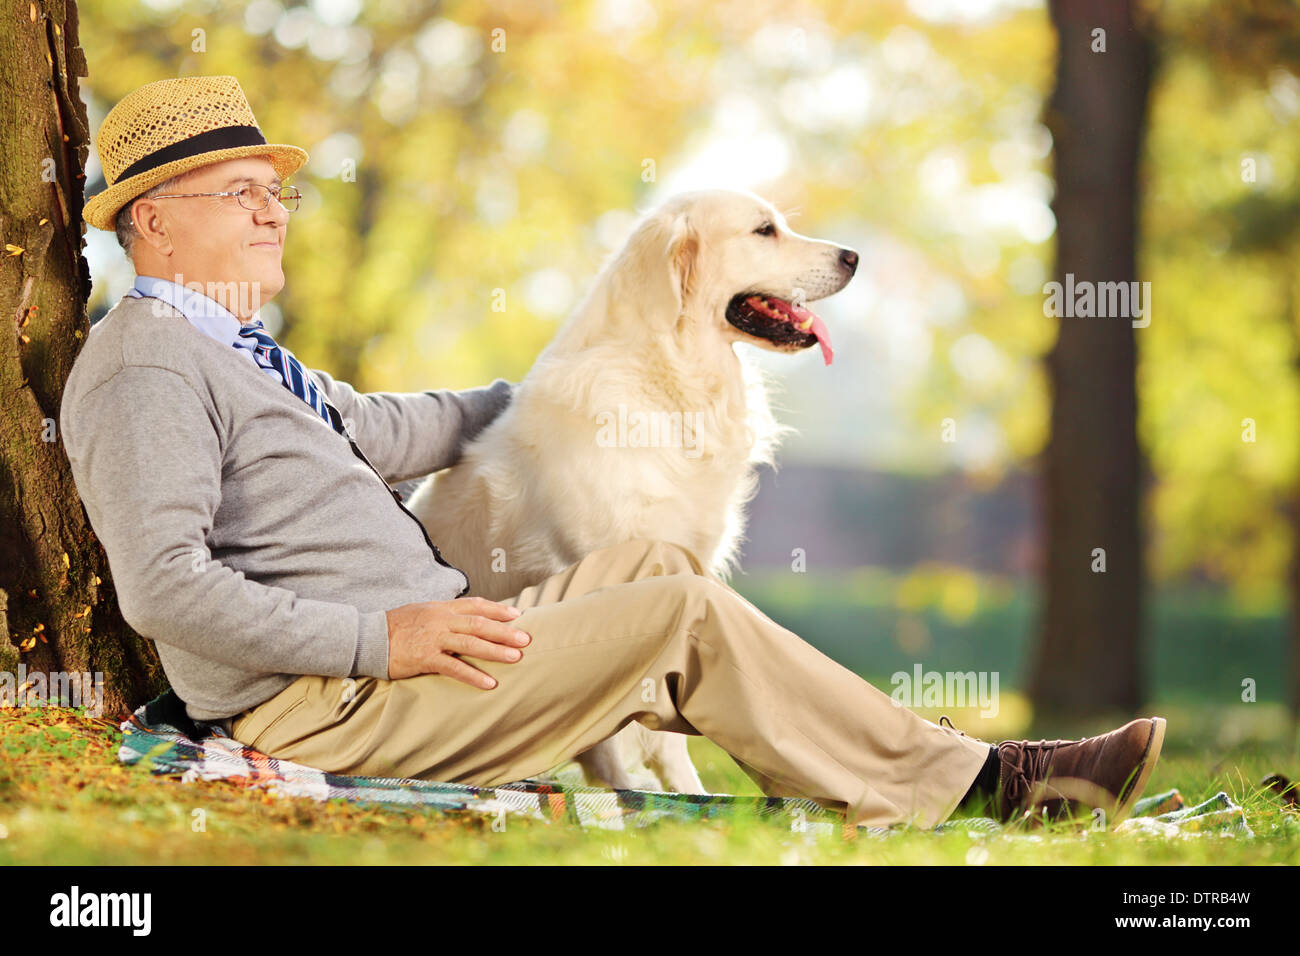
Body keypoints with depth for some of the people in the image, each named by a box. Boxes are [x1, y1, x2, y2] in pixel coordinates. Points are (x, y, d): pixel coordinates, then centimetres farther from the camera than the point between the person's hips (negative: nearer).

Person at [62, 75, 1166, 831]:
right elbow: (166, 586, -24)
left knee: (652, 563, 7)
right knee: (685, 613, -12)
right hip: (325, 705, -10)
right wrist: (382, 637, -24)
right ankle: (971, 782, -5)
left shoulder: (226, 345, 19)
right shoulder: (145, 365, -14)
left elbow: (372, 429, 32)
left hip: (388, 645, 11)